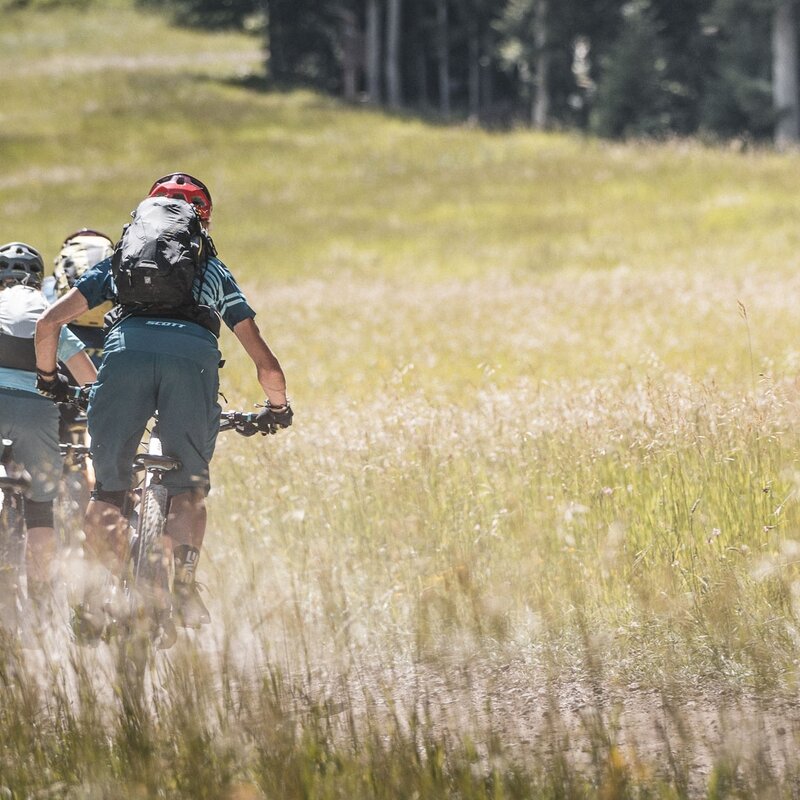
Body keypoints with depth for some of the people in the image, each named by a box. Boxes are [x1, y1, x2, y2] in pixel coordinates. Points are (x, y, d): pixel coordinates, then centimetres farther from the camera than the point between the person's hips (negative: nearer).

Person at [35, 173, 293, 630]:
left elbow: (49, 323, 24)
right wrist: (278, 407, 51)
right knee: (189, 486, 12)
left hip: (126, 350, 0)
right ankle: (185, 584, -12)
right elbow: (268, 366, 32)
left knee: (108, 490, 8)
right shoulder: (214, 272, 35)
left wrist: (47, 380, 41)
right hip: (193, 355, 0)